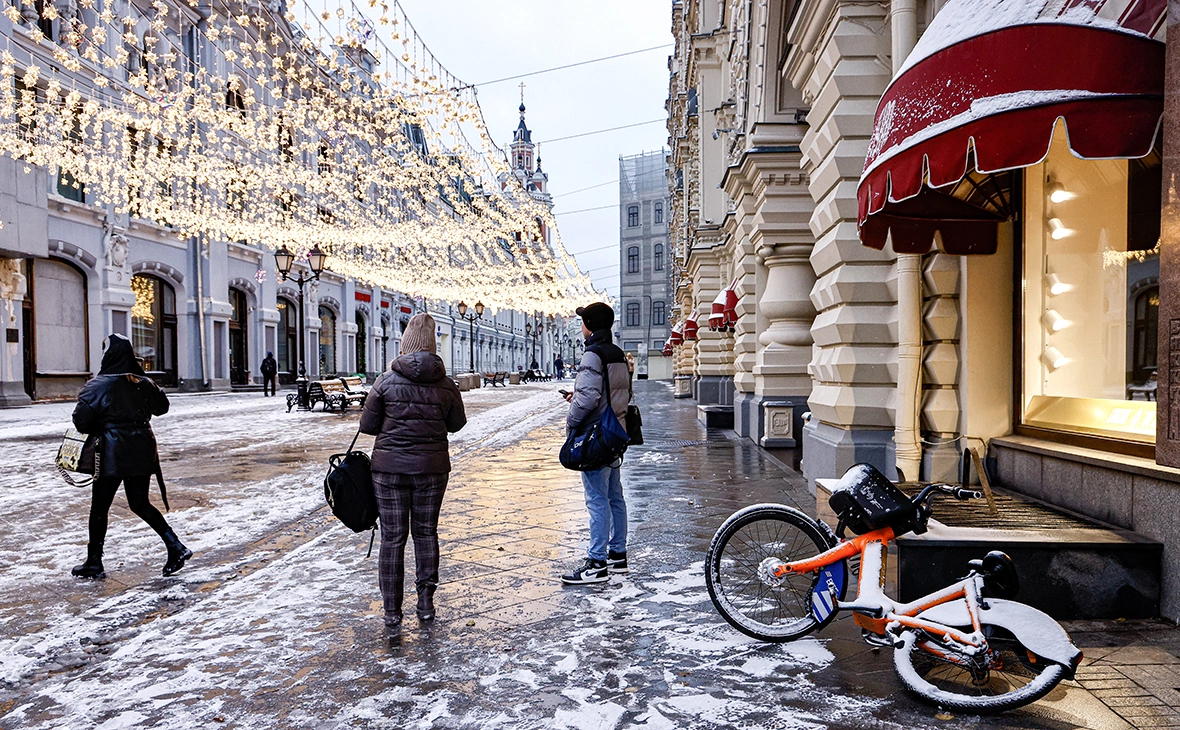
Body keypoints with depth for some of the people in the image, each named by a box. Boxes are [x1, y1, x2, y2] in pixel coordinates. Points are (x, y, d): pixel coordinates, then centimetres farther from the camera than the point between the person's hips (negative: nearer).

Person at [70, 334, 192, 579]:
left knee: (100, 507, 10)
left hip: (113, 453, -5)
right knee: (139, 503, 15)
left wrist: (97, 429, 8)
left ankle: (94, 563, 19)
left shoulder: (97, 385, -11)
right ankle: (175, 546, 3)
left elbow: (81, 421, -11)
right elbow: (162, 407, 16)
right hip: (143, 452, 5)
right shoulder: (143, 383, 2)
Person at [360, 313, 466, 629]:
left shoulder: (386, 381, -7)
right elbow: (457, 424, 8)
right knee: (426, 532, 14)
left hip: (390, 466, -1)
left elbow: (367, 425, -2)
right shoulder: (446, 384, -4)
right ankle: (426, 603, 19)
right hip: (432, 466, 1)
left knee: (392, 537, 6)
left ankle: (392, 611, 11)